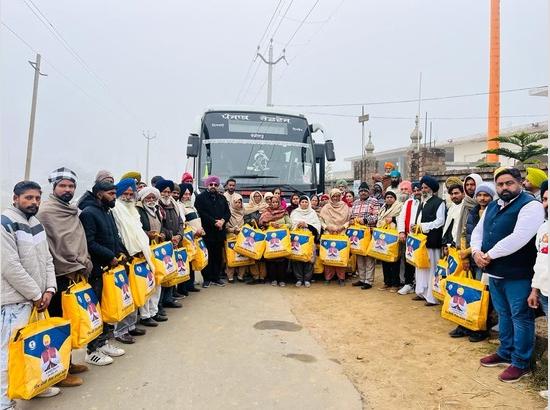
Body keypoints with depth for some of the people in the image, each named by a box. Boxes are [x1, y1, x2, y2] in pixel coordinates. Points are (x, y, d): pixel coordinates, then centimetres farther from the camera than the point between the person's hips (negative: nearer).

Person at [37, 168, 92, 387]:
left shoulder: (72, 211, 15)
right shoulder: (47, 210, -11)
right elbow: (58, 246, -16)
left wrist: (84, 265, 7)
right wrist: (73, 269, -11)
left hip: (74, 276, 8)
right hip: (60, 278, -8)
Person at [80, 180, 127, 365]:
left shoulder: (108, 211, 15)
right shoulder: (88, 213, -13)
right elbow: (89, 243, -20)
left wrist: (120, 251, 7)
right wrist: (110, 256, -16)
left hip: (110, 267, 9)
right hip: (96, 270, -9)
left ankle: (103, 342, 28)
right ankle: (92, 351, 12)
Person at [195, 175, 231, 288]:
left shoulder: (222, 198, 17)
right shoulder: (201, 197, 1)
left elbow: (228, 212, 12)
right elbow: (201, 213, -11)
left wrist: (223, 220, -9)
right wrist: (214, 222, -16)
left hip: (220, 232, 5)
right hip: (207, 232, -5)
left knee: (218, 255, 8)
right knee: (207, 256, -1)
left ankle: (216, 277, 17)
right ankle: (207, 278, 8)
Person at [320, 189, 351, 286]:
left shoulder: (345, 207, 8)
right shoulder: (326, 208, 7)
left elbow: (349, 220, 6)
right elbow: (321, 220, 6)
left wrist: (343, 227, -8)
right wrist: (327, 227, -9)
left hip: (342, 235, 0)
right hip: (329, 235, 0)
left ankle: (341, 278, 7)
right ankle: (328, 277, 7)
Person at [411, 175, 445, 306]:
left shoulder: (439, 202, -6)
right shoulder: (422, 202, 19)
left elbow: (440, 221, -12)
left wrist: (423, 226, -15)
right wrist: (415, 226, 2)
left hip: (431, 240, -8)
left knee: (431, 267, -3)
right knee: (420, 266, 13)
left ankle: (432, 297, 4)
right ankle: (422, 292, 23)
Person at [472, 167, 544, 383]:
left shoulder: (530, 205, -13)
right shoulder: (492, 206, 12)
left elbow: (518, 238, -25)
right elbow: (478, 231, 16)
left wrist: (489, 255, -17)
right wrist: (476, 251, -5)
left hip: (517, 275, -7)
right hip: (494, 273, 8)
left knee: (520, 318, 5)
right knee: (504, 315, 20)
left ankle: (521, 363, 18)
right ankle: (505, 353, 36)